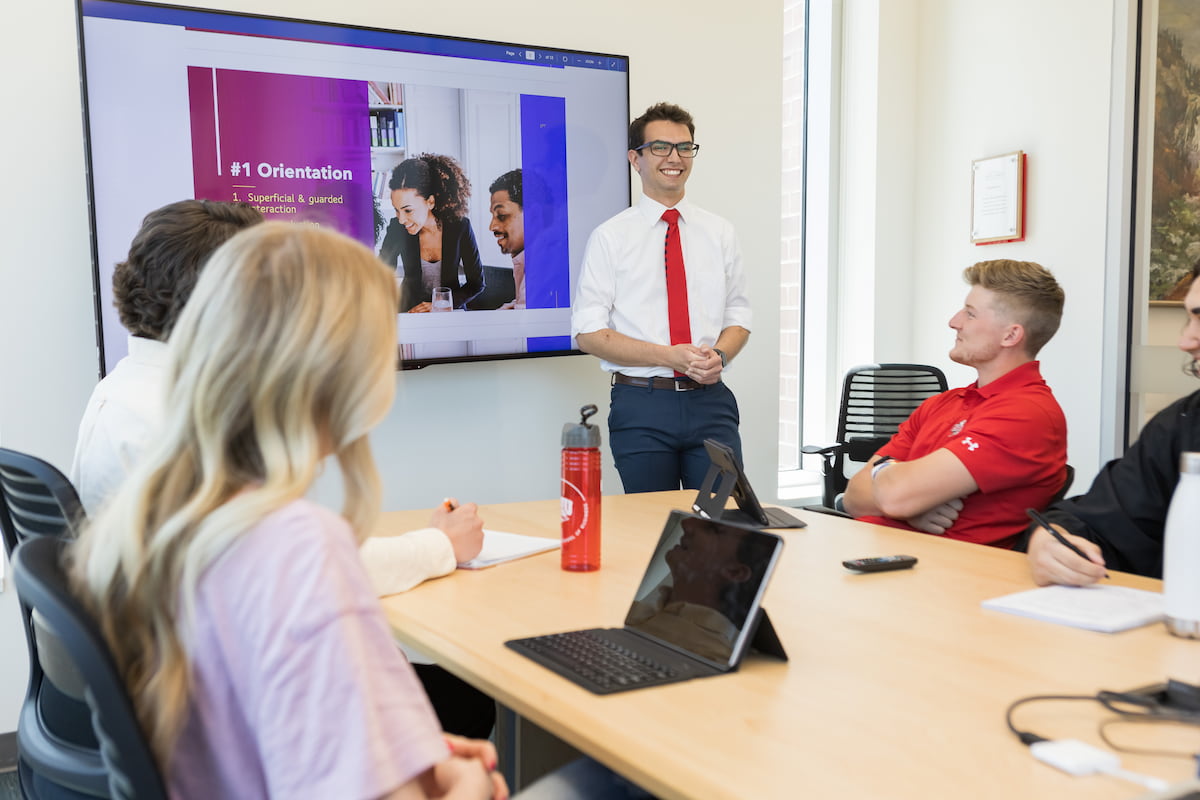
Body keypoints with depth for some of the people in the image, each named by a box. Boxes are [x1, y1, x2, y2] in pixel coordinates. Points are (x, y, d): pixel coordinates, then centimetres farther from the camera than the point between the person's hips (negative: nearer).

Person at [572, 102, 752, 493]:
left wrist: (719, 356, -10)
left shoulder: (720, 233, 11)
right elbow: (589, 333, -5)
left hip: (711, 402, 3)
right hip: (641, 405, -2)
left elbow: (738, 317, 13)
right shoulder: (609, 237, 0)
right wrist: (669, 356, -16)